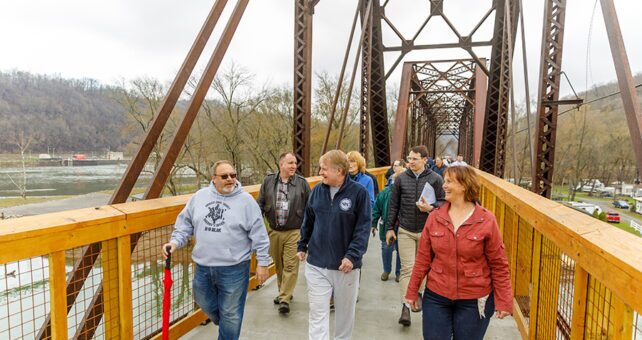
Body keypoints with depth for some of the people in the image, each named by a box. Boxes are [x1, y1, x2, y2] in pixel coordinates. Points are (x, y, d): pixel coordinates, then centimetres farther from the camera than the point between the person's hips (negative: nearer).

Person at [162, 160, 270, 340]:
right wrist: (175, 242, -5)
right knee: (205, 302, 24)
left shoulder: (246, 200, -9)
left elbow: (259, 235, -7)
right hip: (203, 267, 5)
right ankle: (225, 324, 53)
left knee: (230, 315, 9)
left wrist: (262, 263, -7)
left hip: (234, 268, -4)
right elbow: (185, 223, 11)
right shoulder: (199, 196, 2)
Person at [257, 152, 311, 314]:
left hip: (294, 232, -2)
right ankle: (283, 292, 35)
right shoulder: (268, 181, 2)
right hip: (274, 232, 3)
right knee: (278, 265, 15)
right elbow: (260, 203, 8)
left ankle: (284, 299, 6)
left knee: (290, 266, -4)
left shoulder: (302, 183, -2)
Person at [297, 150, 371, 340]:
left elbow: (363, 228, -13)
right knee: (318, 314, 4)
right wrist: (302, 246, 17)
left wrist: (352, 255, -20)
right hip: (317, 264, 2)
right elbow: (308, 221, 13)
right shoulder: (317, 190, 1)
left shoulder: (359, 192, -11)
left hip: (346, 265, -2)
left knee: (345, 312, 17)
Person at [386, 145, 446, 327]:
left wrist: (430, 208, -18)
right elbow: (393, 205, 4)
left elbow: (443, 202, 2)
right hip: (405, 231, 0)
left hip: (426, 231, 1)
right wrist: (390, 228, 2)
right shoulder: (401, 178, 0)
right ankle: (405, 307, -2)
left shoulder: (435, 179, -3)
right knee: (407, 268, -4)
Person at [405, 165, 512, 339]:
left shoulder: (486, 220, -11)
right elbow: (423, 258, 1)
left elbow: (499, 265, -6)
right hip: (436, 296, 2)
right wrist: (413, 291, 4)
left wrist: (503, 301, -5)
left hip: (474, 300, -2)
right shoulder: (434, 217, -4)